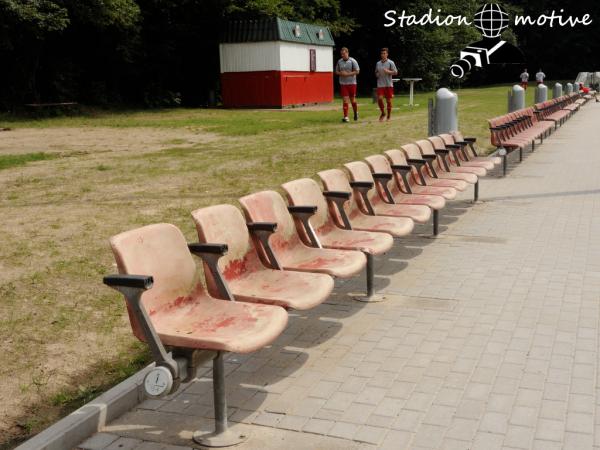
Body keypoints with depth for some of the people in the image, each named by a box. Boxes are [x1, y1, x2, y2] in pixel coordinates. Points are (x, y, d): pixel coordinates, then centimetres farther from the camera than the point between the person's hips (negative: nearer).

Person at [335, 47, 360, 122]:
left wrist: (347, 74, -17)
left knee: (352, 99, 6)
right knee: (345, 100, -5)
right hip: (343, 84, 2)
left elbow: (357, 71, -7)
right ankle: (346, 117, -6)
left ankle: (356, 113, 32)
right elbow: (336, 72, 15)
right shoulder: (339, 61, 7)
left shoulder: (352, 61, -5)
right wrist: (341, 73, -8)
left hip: (352, 83, -2)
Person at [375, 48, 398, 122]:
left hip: (389, 84, -3)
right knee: (379, 98, -12)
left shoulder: (390, 63, -1)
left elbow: (395, 72, -4)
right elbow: (376, 72, 25)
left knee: (389, 100, 1)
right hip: (380, 84, 3)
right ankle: (383, 113, 8)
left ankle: (389, 116, 13)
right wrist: (377, 74, 1)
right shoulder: (378, 63, 11)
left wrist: (388, 71, -20)